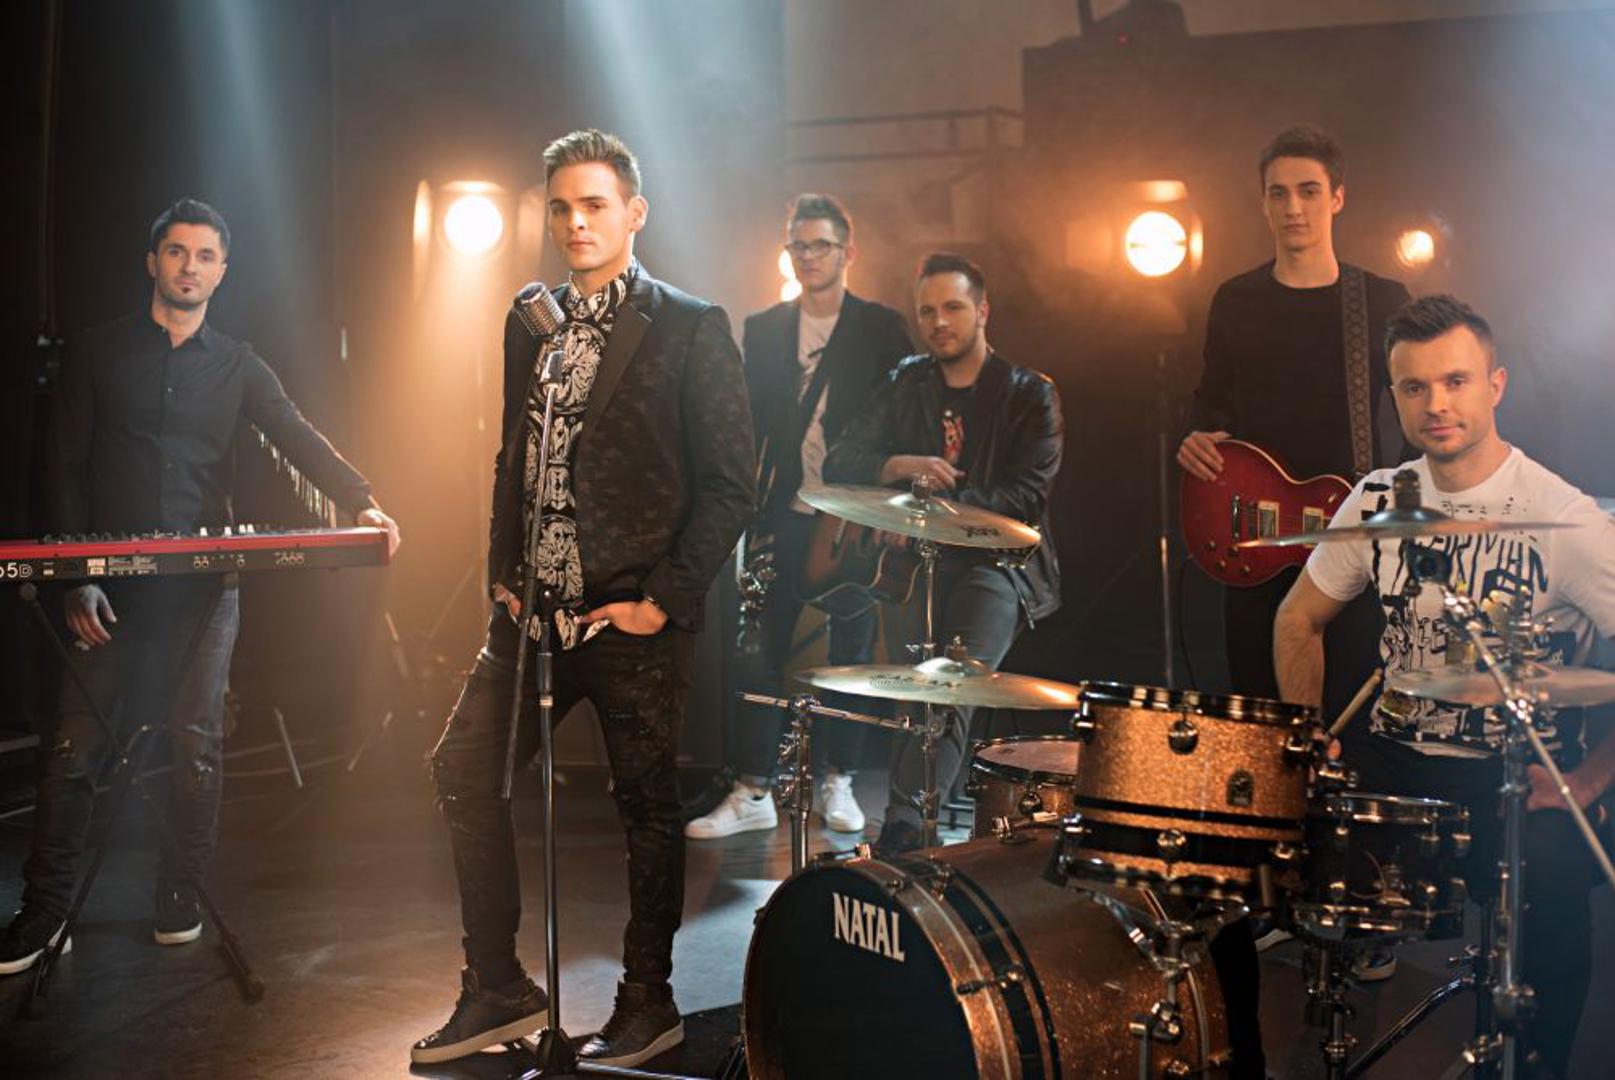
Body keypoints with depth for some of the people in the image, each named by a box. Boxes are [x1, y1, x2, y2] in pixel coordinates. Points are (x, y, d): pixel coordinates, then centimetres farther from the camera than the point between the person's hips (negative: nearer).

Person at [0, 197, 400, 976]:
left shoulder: (238, 367, 11)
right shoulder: (96, 354, 7)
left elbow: (301, 442, -1)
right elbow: (66, 472, 5)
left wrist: (361, 503, -19)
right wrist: (75, 578, -4)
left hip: (205, 585, 1)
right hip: (113, 582, -1)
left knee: (198, 743, 1)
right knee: (78, 745, -1)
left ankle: (181, 901, 13)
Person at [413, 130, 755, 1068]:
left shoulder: (692, 329, -6)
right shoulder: (530, 323, 12)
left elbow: (730, 484, -8)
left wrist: (664, 598, -12)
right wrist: (505, 575, 9)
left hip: (635, 614, -6)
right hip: (537, 606, 6)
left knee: (648, 807, 4)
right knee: (464, 770, 6)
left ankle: (648, 1008, 20)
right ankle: (499, 990, 20)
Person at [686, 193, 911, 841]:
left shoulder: (882, 329, 2)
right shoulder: (763, 330, 9)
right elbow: (750, 425, 9)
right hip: (785, 517, 2)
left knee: (851, 653, 7)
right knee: (760, 653, -2)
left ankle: (839, 782, 20)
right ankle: (752, 792, 4)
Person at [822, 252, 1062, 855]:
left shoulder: (1030, 394, 4)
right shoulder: (905, 386, 17)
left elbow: (1025, 498, -8)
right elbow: (839, 463, 8)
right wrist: (903, 466, -11)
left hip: (998, 563, -5)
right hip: (916, 562, 5)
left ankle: (903, 828, -38)